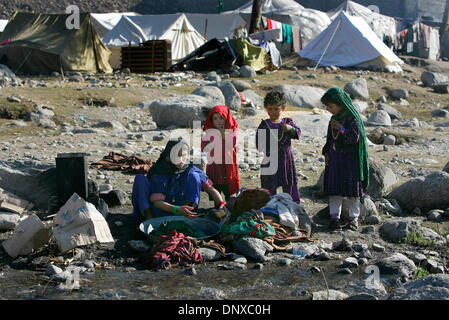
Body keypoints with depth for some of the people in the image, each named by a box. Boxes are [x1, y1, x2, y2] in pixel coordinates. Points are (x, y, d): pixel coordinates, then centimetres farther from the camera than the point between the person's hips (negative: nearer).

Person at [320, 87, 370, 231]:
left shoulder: (352, 118, -11)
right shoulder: (334, 118, 10)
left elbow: (355, 137, -17)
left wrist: (341, 128, -26)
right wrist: (326, 153, 11)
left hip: (350, 158, -6)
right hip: (335, 157, 6)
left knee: (352, 188, 0)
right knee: (334, 188, 2)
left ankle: (353, 218, 10)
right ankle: (335, 217, 7)